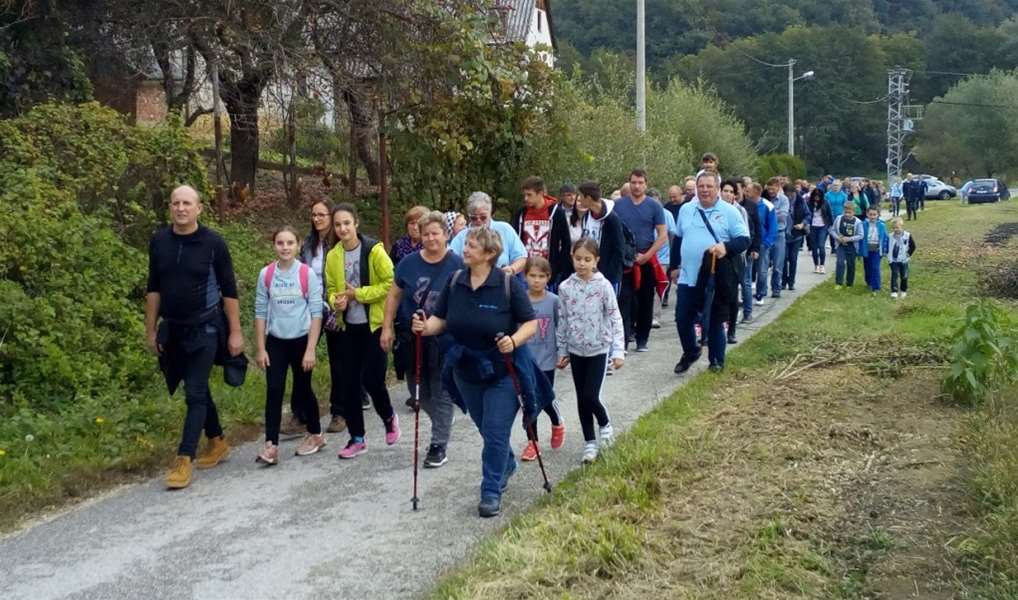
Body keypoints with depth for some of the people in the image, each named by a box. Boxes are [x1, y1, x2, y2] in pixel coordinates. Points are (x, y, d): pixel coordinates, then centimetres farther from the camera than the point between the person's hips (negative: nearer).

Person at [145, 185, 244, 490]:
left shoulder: (213, 243, -10)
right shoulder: (159, 242, 1)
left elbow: (229, 290, -6)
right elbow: (153, 288, 10)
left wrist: (235, 332, -7)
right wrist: (151, 329, 9)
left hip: (204, 329, -5)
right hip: (172, 329, 5)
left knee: (195, 393, -8)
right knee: (198, 389, 15)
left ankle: (184, 460, -5)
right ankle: (218, 442, 31)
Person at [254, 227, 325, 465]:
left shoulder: (308, 274, -8)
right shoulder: (266, 274, -1)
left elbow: (316, 313, -7)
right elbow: (260, 312, 3)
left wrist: (311, 349, -11)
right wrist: (260, 349, 0)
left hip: (301, 340, -2)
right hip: (275, 342, 2)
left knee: (303, 389, 10)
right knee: (274, 391, -5)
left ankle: (315, 434, 29)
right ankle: (271, 446, -4)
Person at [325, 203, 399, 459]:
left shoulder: (374, 250, -12)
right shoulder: (333, 256, 3)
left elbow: (390, 283, -14)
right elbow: (331, 289, 11)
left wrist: (359, 293, -17)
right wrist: (336, 301, -11)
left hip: (374, 325, -5)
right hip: (348, 327, 5)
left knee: (372, 379, -5)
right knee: (349, 383, 5)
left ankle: (389, 418, 26)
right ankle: (357, 438, 18)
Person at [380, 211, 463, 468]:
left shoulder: (457, 265, -7)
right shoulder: (409, 263, 1)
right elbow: (394, 295, 7)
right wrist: (387, 327, 2)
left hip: (443, 339, -3)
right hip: (411, 338, 4)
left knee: (441, 393, 5)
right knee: (418, 390, 14)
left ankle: (439, 445, 16)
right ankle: (442, 423, 40)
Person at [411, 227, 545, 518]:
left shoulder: (508, 284, -17)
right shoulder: (455, 282, -3)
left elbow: (531, 323, -13)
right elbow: (441, 320, 2)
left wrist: (515, 341, -31)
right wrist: (426, 327, -19)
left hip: (503, 371, -5)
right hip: (466, 370, 5)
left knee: (496, 432, -3)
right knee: (486, 428, 21)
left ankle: (491, 492, 11)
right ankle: (506, 465, 48)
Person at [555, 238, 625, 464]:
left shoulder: (603, 286, -11)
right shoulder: (565, 287, -3)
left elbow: (615, 319, -10)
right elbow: (562, 322, 5)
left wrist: (618, 351, -15)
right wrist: (562, 351, 7)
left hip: (599, 349, -3)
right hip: (576, 351, 3)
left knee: (591, 396, -8)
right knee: (581, 399, 8)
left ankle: (605, 424, 23)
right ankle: (589, 442, 22)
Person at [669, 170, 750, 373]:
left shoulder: (729, 211, -4)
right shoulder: (686, 209, 8)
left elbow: (744, 239, -6)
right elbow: (678, 239, 18)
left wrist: (726, 247, -25)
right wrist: (674, 265, 17)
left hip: (716, 279, -3)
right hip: (688, 277, 4)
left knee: (715, 322, 7)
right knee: (682, 320, 6)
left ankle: (717, 360, 22)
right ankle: (690, 353, 30)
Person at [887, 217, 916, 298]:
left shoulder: (907, 236, -8)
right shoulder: (890, 236, -2)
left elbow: (913, 246, 0)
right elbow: (887, 246, 11)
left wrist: (908, 254, -5)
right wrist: (888, 255, 4)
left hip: (903, 260, -1)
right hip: (893, 260, 1)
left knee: (904, 276, 9)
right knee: (894, 275, -7)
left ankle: (904, 291, 23)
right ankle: (894, 291, -7)